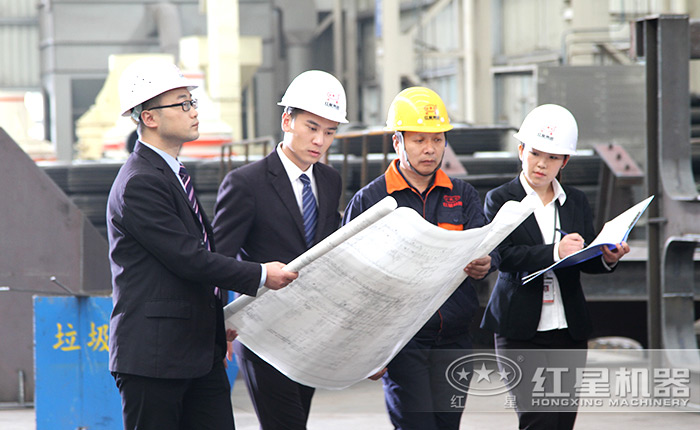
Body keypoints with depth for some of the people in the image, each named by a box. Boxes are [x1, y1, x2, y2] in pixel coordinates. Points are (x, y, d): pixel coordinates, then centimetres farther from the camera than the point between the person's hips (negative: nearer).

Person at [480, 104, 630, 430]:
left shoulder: (576, 201, 12)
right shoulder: (500, 200, 0)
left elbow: (586, 261, 7)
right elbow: (504, 256, -14)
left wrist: (607, 258, -16)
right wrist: (554, 253, -27)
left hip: (569, 329, 4)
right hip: (520, 331, -4)